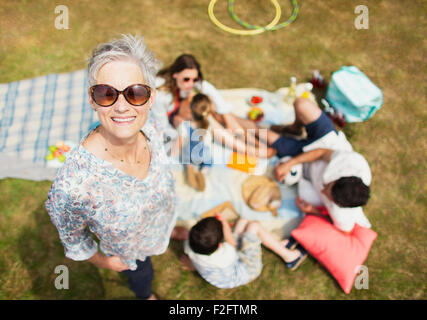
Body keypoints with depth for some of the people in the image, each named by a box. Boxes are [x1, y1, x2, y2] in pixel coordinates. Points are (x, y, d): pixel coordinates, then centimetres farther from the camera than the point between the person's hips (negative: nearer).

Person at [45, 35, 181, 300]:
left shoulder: (150, 133, -29)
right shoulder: (74, 184, -46)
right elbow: (71, 235, -23)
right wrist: (103, 260, -6)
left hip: (162, 223, 3)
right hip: (129, 253, -2)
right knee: (142, 275, 32)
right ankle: (145, 296, 68)